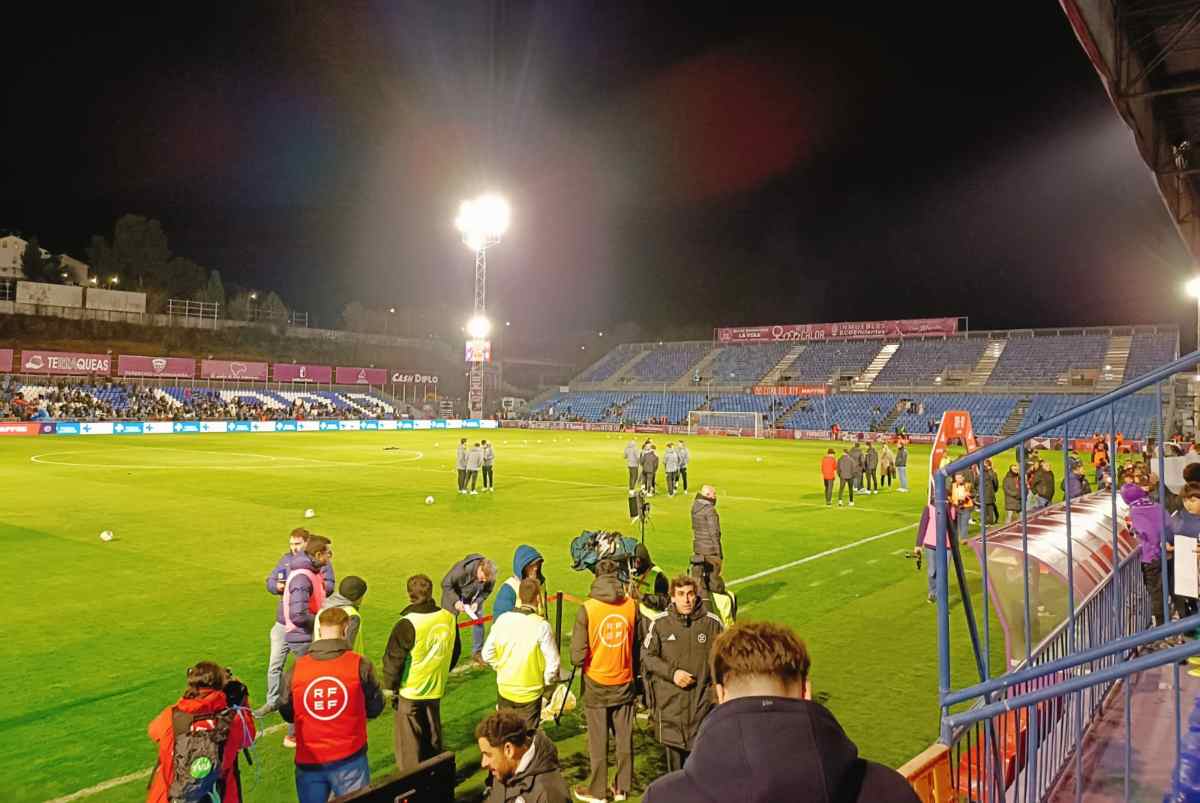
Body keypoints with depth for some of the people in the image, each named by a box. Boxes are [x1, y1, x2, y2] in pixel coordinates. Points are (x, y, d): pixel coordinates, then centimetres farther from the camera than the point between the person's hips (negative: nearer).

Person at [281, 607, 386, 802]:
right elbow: (375, 708, 1)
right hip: (350, 758, -2)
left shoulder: (296, 669, -6)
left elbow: (287, 714, 8)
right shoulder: (359, 664, -10)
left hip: (309, 759, 2)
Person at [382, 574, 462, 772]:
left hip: (410, 691, -5)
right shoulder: (448, 618, -5)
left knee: (409, 744, 8)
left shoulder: (408, 624, -22)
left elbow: (393, 659, -16)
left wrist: (390, 686, -2)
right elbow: (455, 651, 8)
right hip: (436, 689, 5)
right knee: (433, 739, 20)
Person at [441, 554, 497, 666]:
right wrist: (456, 601, -35)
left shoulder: (489, 576, -27)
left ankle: (477, 654, 15)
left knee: (478, 620, 1)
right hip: (454, 594, -4)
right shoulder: (462, 568, -40)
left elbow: (486, 591, -7)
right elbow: (446, 584, -27)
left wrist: (477, 602, -24)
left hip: (473, 598, 4)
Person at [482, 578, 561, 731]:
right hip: (530, 692, -3)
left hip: (505, 689, 3)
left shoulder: (502, 619, -9)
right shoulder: (541, 625, -20)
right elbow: (552, 662, -16)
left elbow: (487, 654, -3)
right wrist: (547, 682, 2)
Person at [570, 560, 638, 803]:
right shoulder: (632, 606, -9)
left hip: (596, 685, -3)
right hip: (624, 684, 3)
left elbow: (577, 656, -17)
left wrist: (580, 661, 6)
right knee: (625, 738, 15)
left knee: (598, 741, 10)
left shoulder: (587, 610, -17)